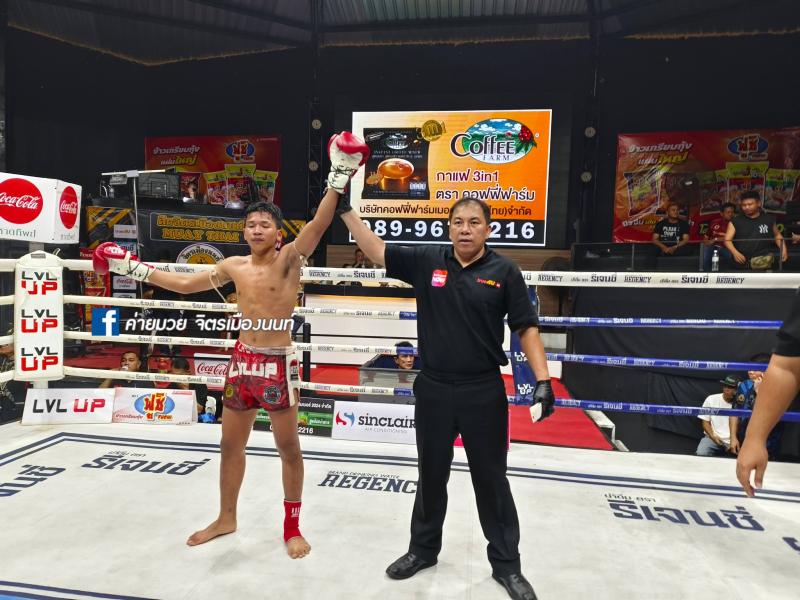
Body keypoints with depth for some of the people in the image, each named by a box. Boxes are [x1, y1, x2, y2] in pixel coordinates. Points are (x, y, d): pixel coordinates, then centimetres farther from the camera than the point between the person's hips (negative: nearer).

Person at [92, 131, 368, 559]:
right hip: (242, 361, 6)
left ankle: (291, 527, 24)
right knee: (230, 444, 16)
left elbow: (318, 225, -25)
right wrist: (134, 269, 19)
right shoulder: (234, 266, 6)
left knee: (288, 447, 6)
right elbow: (187, 284, 18)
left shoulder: (288, 259, -9)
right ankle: (226, 518, 38)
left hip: (278, 364, -5)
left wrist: (338, 178, -36)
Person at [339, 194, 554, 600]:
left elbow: (527, 328, -4)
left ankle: (506, 564, 32)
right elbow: (376, 251, 2)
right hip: (433, 389, 2)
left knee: (491, 479, 13)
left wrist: (542, 379, -12)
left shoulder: (504, 272, -5)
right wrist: (345, 208, -2)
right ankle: (423, 549, 40)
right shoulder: (427, 261, -1)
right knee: (431, 475, 19)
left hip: (484, 392, -2)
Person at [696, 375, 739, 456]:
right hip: (713, 438, 0)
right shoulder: (711, 399, 3)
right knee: (701, 454, -28)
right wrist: (713, 436, -12)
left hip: (733, 441, 0)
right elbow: (705, 422, 5)